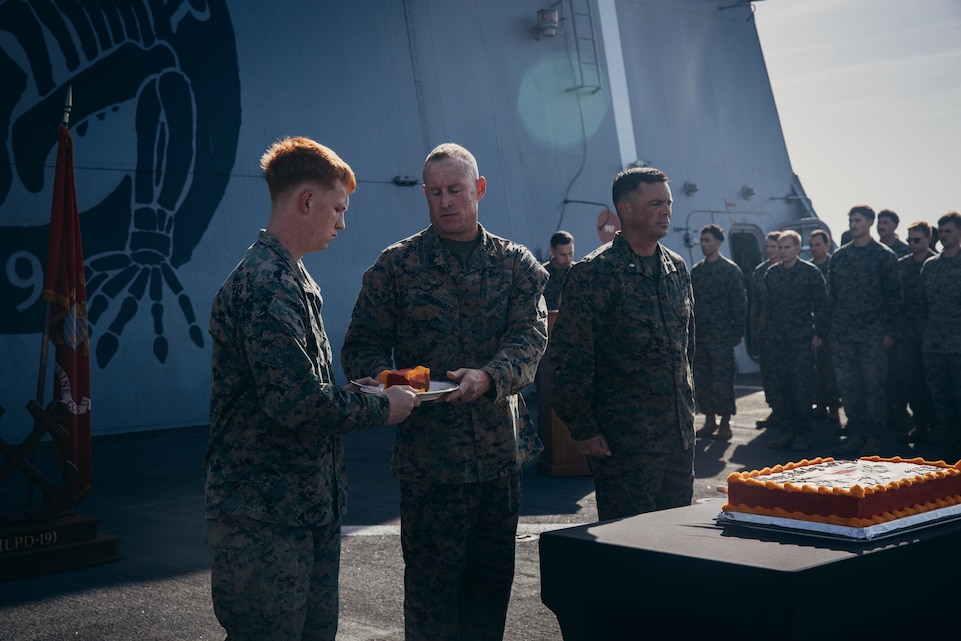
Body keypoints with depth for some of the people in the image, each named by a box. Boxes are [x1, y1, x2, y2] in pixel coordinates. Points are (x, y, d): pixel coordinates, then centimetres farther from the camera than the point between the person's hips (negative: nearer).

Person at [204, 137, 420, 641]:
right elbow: (296, 403, -25)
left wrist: (368, 393, 9)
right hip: (267, 518, -10)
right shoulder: (264, 286, -19)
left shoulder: (294, 281, 15)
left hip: (311, 506, 10)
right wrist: (381, 408, -12)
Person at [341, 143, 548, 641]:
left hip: (501, 446, 3)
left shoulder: (516, 263, 6)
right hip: (428, 454, -2)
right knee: (432, 583, 2)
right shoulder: (396, 264, 1)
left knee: (493, 580, 13)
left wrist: (489, 377, -26)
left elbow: (532, 336, -7)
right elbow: (362, 347, 0)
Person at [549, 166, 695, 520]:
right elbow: (570, 359, -12)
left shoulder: (677, 268, 12)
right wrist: (583, 429, -13)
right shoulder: (594, 273, -10)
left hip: (680, 435, 7)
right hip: (623, 439, -7)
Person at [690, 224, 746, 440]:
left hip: (721, 335, -5)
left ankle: (725, 424, 4)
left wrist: (737, 333, -9)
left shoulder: (730, 269, -3)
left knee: (723, 380, -3)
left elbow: (739, 303, -5)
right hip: (699, 334, 6)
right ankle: (709, 421, 15)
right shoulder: (696, 270, 12)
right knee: (701, 380, 6)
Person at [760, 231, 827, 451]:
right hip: (778, 338, 4)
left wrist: (817, 333, -5)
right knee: (780, 385, 4)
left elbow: (820, 305, 0)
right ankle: (789, 430, 13)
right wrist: (767, 329, 10)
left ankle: (803, 433, 6)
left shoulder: (811, 272, -1)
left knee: (802, 386, -3)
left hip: (802, 338, -4)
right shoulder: (771, 273, 11)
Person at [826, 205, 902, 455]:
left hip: (872, 334, -4)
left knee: (874, 385, 0)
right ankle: (855, 433, 15)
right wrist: (830, 327, 7)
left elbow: (893, 296, -3)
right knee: (847, 385, 6)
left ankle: (873, 437, 8)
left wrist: (890, 331, -8)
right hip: (842, 333, 4)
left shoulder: (884, 255, -1)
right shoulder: (839, 256, 11)